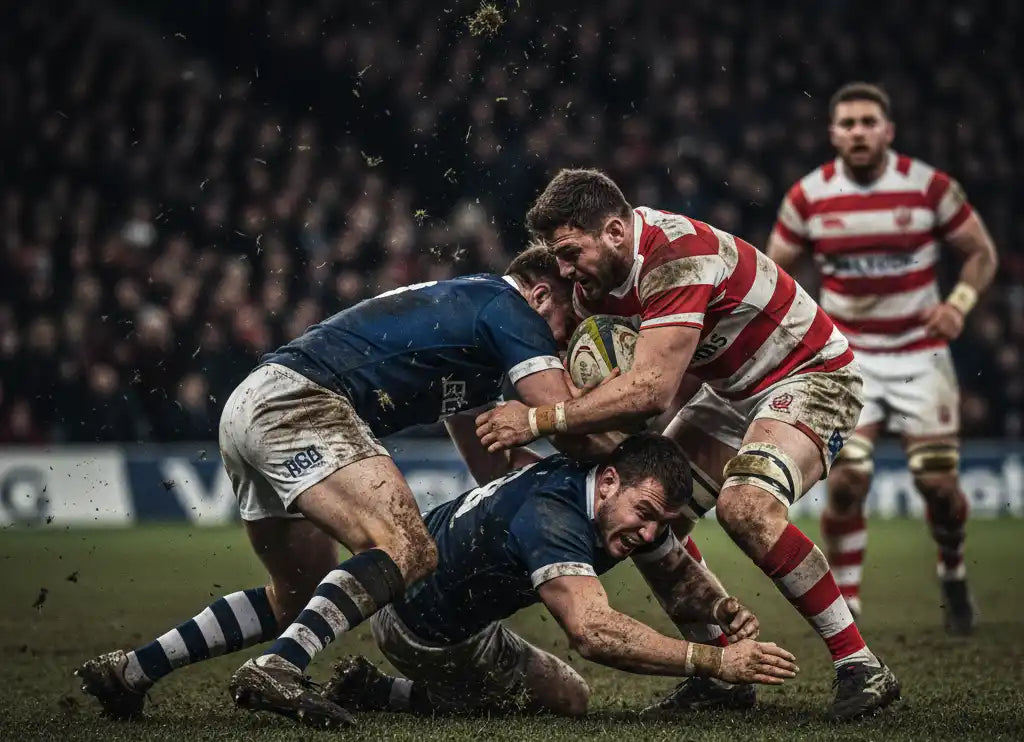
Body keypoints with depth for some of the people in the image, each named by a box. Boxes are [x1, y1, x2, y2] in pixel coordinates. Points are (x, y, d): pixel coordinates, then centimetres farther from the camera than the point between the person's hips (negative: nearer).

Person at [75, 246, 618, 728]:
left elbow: (491, 465, 29)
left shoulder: (463, 305, 30)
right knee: (408, 552, -23)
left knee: (299, 598, 19)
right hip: (295, 403, -10)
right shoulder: (509, 308, 2)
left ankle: (128, 671, 16)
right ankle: (274, 671, -37)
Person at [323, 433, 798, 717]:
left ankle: (370, 692, 16)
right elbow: (591, 630, -50)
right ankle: (376, 695, 0)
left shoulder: (637, 503, -8)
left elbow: (676, 578, 8)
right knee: (567, 702, 0)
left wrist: (723, 608, -16)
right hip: (424, 627, -9)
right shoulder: (552, 514, -37)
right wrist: (714, 661, -52)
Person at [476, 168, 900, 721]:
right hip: (732, 391, 9)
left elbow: (652, 390, -39)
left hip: (810, 375, -9)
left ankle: (862, 669, -22)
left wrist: (540, 420, -35)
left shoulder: (678, 256, -33)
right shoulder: (600, 271, -5)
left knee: (745, 507, -32)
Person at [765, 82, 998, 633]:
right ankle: (844, 605, 0)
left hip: (920, 353, 0)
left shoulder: (930, 187, -7)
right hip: (848, 356, 0)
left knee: (938, 483, -3)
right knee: (846, 483, -14)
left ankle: (953, 574, 27)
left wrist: (959, 303, -15)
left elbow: (981, 252, 3)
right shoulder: (808, 197, -4)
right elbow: (775, 268, 9)